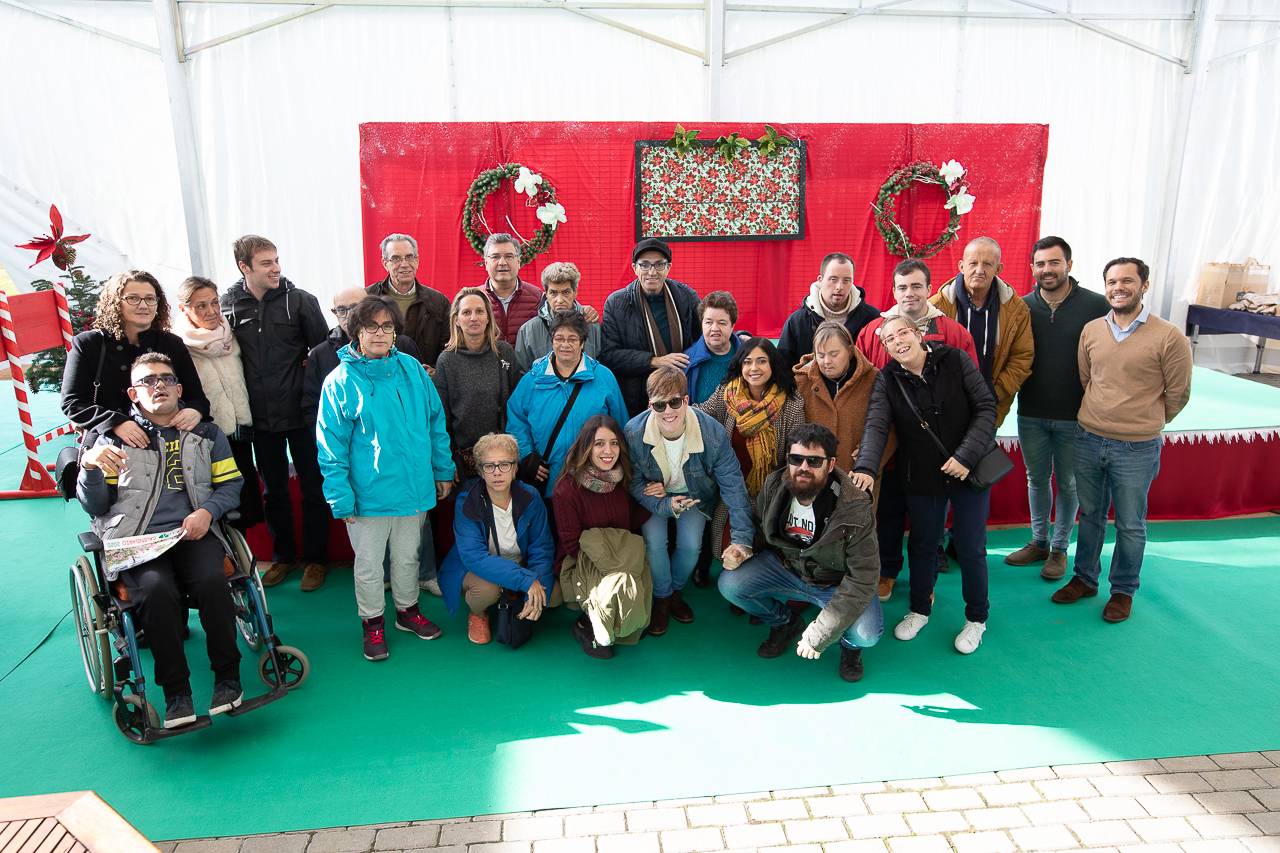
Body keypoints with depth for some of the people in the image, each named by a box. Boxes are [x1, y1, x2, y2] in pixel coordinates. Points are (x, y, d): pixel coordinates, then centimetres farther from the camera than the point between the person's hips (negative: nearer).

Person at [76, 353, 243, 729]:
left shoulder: (207, 433, 18)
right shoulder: (115, 438, 14)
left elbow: (231, 485, 14)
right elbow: (94, 507, 10)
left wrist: (207, 511, -7)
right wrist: (89, 465, -9)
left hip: (193, 533, 1)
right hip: (136, 541, -1)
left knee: (212, 580, -31)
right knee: (156, 589, -33)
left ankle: (227, 676, -15)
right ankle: (175, 691, -20)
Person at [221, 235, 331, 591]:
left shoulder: (300, 300, -7)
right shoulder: (229, 304, -1)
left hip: (301, 412, -2)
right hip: (260, 416, 3)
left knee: (312, 487, 7)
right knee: (274, 489, 15)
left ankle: (314, 558, 22)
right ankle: (283, 555, 31)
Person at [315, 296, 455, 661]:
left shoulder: (412, 369, 1)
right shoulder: (340, 381, -10)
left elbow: (435, 422, 9)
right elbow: (331, 447, -9)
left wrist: (443, 470, 9)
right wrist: (341, 498, -12)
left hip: (414, 489, 3)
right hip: (368, 494, -3)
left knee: (408, 556, 20)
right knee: (368, 564, 11)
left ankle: (408, 610, 41)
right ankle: (373, 623, 31)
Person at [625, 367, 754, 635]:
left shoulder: (713, 433, -30)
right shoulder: (633, 432, -28)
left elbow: (734, 487, -24)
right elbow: (633, 482, -15)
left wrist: (742, 539, -29)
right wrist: (665, 506, -32)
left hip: (694, 496, 0)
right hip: (654, 499, 0)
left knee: (691, 545, -17)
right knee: (654, 542, -21)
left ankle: (675, 590, 17)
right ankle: (662, 597, 9)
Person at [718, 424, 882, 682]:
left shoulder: (855, 509, -27)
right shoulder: (773, 486, -15)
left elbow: (862, 580, -25)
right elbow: (756, 525, 8)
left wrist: (819, 635, -27)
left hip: (837, 583, -4)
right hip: (784, 566, 4)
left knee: (866, 634, -30)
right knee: (729, 583, -19)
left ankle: (850, 645, 12)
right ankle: (785, 622, 13)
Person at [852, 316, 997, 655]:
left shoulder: (956, 361, -9)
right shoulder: (887, 380, -5)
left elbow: (986, 408, -9)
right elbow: (876, 426, -17)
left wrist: (967, 455, -18)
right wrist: (865, 467, -34)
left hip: (969, 471, -1)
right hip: (922, 477, 2)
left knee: (970, 547, 6)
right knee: (922, 544, 14)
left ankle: (976, 618, 28)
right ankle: (919, 609, 36)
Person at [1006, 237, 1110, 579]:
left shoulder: (1096, 305, -9)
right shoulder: (1022, 306, -1)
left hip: (1076, 416, -2)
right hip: (1031, 413, 3)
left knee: (1068, 483, 12)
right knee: (1037, 479, 16)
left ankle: (1060, 548, 28)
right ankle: (1039, 541, 33)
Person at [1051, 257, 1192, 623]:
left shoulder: (1168, 337, -11)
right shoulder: (1091, 330, 1)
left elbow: (1178, 394, -1)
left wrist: (1143, 424, 9)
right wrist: (1101, 417, 14)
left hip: (1136, 449, -3)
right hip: (1088, 441, 4)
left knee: (1130, 525, 10)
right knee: (1090, 515, 18)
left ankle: (1123, 590, 28)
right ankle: (1085, 579, 34)